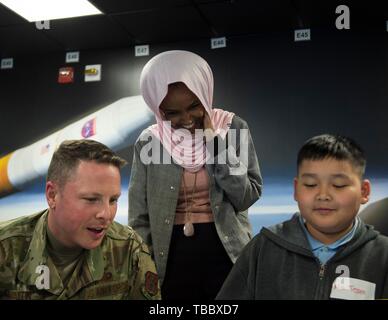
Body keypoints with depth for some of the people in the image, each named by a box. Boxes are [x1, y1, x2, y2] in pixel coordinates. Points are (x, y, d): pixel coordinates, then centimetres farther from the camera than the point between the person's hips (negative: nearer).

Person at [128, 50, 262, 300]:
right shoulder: (149, 141, -3)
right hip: (171, 257, 1)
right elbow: (139, 219, 1)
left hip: (226, 253, 0)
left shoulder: (232, 127, -5)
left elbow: (247, 197, -11)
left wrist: (213, 140, -15)